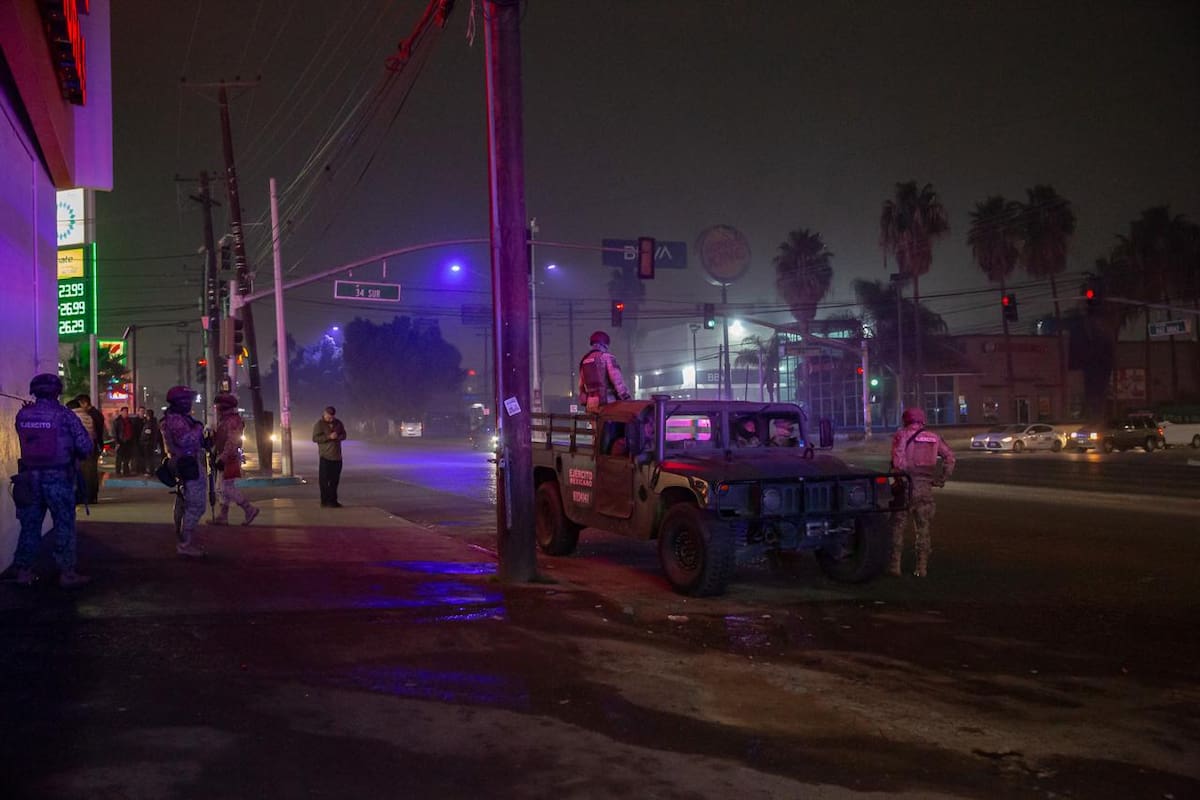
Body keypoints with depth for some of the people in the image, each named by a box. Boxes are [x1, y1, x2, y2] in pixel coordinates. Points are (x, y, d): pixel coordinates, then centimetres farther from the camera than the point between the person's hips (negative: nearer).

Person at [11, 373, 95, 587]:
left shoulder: (22, 415, 1)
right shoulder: (64, 414, -10)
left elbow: (26, 441, 8)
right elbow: (86, 445, -12)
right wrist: (75, 454, 8)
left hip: (29, 476, 4)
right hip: (58, 477, -4)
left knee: (29, 525, 13)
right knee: (64, 525, 4)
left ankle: (24, 571, 18)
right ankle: (66, 573, 5)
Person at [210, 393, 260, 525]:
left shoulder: (233, 420, -17)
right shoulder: (224, 420, 15)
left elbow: (231, 443, -25)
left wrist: (222, 459, -28)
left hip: (230, 459, -10)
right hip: (225, 459, 10)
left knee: (229, 488, -9)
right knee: (224, 488, 12)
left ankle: (249, 509, -2)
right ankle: (222, 516, 16)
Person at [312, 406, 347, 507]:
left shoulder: (338, 423, 11)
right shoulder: (319, 424, -4)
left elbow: (344, 435, 16)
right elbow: (315, 438, -11)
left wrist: (338, 437, -7)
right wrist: (329, 437, -20)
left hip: (337, 456, 5)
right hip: (325, 456, -5)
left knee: (335, 480, 9)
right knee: (324, 480, -6)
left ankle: (333, 500, 16)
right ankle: (325, 501, -2)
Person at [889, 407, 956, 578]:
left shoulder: (901, 435, -4)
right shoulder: (933, 437, 10)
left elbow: (898, 460, -17)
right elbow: (950, 456, 9)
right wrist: (942, 478, 11)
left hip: (906, 485, -3)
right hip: (925, 487, 3)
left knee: (898, 525, 6)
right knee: (923, 527, 11)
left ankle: (895, 565, 5)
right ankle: (922, 567, 11)